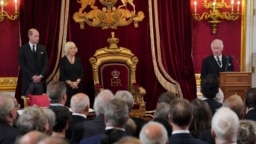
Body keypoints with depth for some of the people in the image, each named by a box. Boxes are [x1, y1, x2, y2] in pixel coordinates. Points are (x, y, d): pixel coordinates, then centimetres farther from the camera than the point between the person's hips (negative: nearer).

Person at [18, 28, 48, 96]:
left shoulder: (42, 48, 11)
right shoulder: (23, 49, 1)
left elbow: (46, 64, 6)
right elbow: (22, 66, -5)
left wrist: (40, 76, -9)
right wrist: (32, 77, -12)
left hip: (41, 80, 3)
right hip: (28, 81, -2)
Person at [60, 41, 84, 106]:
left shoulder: (78, 60, 9)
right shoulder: (63, 60, -1)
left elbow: (81, 72, 4)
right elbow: (62, 75, -5)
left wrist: (76, 82, -11)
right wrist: (70, 83, -14)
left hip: (77, 86, 3)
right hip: (66, 86, -3)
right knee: (67, 104, -10)